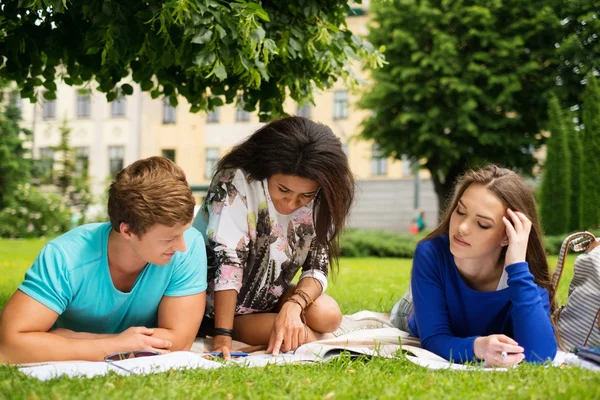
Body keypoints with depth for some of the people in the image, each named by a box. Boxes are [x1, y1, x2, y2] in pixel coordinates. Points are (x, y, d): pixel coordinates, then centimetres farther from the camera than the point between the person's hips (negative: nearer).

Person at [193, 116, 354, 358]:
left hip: (268, 299, 5)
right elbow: (227, 260, -30)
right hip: (216, 307, -5)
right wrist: (222, 335, -34)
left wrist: (294, 305, -34)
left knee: (328, 315, -20)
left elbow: (317, 268, -13)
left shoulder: (320, 203, -11)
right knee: (295, 335, -25)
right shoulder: (235, 182, -26)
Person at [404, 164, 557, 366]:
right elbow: (433, 339, -31)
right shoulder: (431, 254, -29)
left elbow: (539, 357, -44)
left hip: (491, 373, 1)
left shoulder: (526, 277, -29)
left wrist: (518, 266, -47)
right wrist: (476, 347, -54)